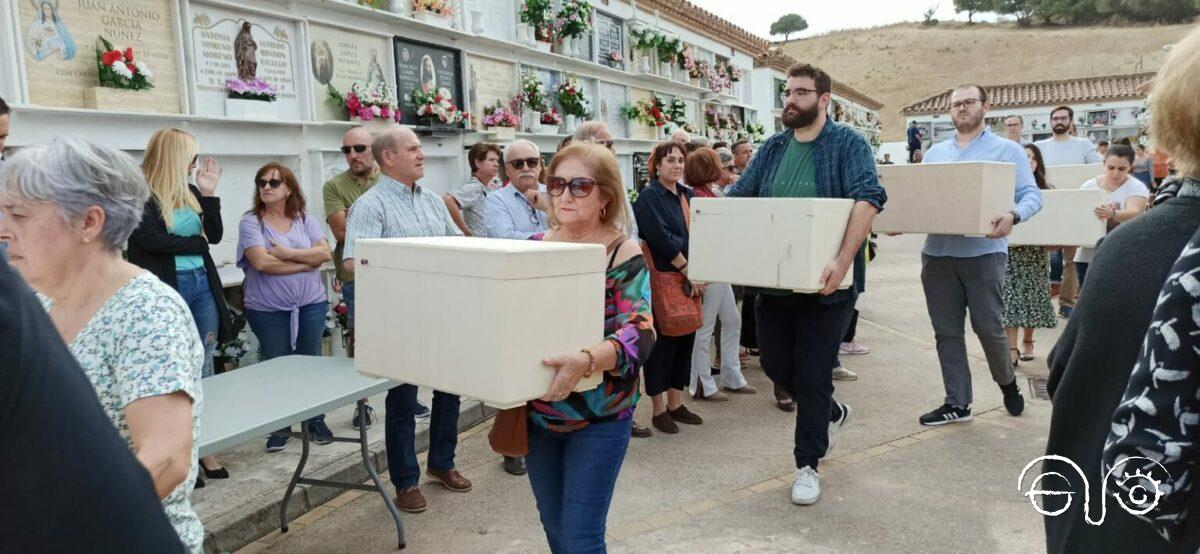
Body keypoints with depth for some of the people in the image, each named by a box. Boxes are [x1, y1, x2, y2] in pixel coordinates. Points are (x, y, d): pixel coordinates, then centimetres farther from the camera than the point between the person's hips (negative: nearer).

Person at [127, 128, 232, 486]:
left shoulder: (190, 191, 10)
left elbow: (215, 235, 9)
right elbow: (153, 240, -17)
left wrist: (209, 194, -1)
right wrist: (197, 243, -4)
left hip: (203, 284, 6)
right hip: (167, 289, -6)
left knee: (204, 368, 10)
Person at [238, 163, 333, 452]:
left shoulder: (306, 220, 5)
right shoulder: (251, 222, -5)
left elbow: (325, 253, -6)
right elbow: (262, 262, -18)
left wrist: (288, 253, -16)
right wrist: (307, 261, -11)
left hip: (311, 305, 2)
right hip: (268, 309, -2)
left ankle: (316, 421, 25)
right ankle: (280, 426, 22)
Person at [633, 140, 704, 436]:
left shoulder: (687, 195, 13)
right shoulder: (649, 197, -8)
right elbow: (661, 239, -17)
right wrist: (688, 270, -14)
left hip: (689, 279, 7)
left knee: (685, 339, 11)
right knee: (662, 341, -1)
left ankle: (675, 403, 23)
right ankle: (659, 409, 10)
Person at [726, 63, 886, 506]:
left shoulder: (848, 144, -7)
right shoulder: (773, 149, 11)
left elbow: (868, 200, -20)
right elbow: (736, 198, 11)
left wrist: (842, 261, -32)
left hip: (824, 283, -6)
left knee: (813, 376, 2)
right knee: (776, 366, 15)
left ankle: (807, 465, 21)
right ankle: (831, 413, 44)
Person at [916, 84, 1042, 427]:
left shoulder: (1008, 150, 4)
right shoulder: (934, 153, 17)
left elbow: (1032, 195, -3)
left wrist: (1013, 216, -25)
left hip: (984, 252, -4)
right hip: (937, 253, 4)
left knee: (988, 327, -2)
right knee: (946, 331, 5)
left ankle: (1007, 382, 28)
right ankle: (957, 403, 14)